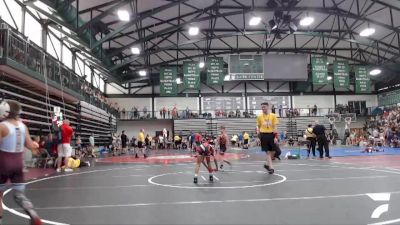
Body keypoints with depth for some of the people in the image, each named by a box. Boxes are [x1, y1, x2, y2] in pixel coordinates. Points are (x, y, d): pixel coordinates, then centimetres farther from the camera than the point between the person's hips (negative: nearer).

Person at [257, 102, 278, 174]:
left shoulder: (273, 115, 1)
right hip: (263, 135, -1)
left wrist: (275, 137, -8)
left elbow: (274, 127, -1)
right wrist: (259, 136, 3)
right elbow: (258, 127, 11)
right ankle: (271, 167, -1)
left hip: (271, 134, 1)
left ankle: (267, 164, 27)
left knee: (273, 151, 5)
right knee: (268, 152, -3)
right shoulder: (259, 116, 4)